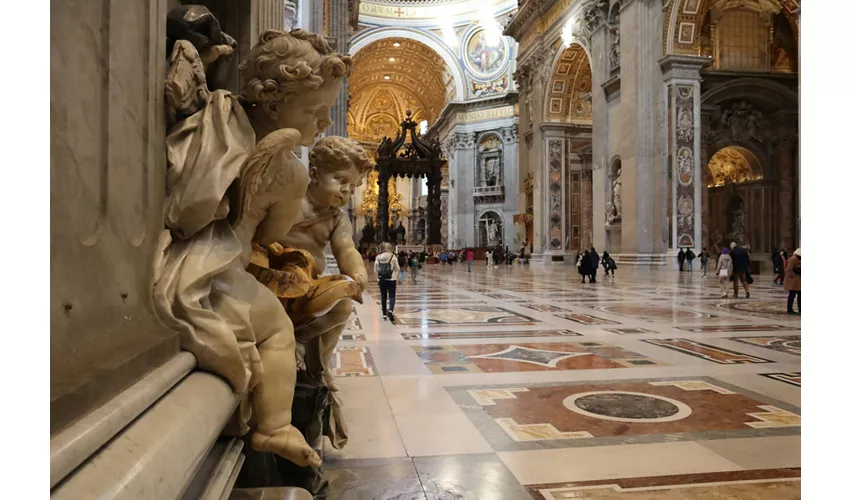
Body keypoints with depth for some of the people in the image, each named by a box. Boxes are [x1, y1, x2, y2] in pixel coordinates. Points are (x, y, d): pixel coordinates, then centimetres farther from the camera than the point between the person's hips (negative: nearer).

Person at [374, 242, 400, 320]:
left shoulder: (378, 257, 0)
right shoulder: (393, 256, -7)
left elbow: (375, 270, 1)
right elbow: (397, 269, -4)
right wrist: (396, 276, 11)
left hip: (381, 280, 3)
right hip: (391, 279, -3)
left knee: (383, 296, 12)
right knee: (392, 296, 3)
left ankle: (384, 314, 16)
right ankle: (390, 310, -20)